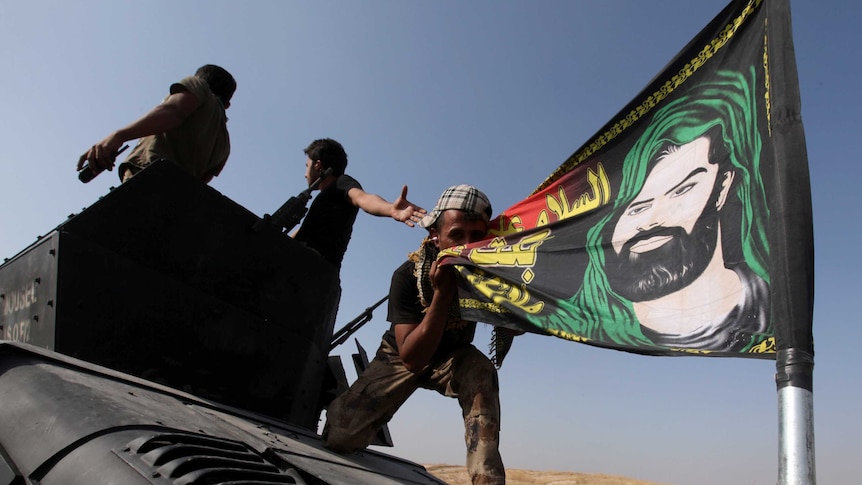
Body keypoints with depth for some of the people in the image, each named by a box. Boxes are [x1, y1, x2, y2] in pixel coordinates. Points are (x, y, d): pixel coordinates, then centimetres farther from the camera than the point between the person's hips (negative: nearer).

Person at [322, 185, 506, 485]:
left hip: (452, 358, 1)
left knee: (481, 371, -35)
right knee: (341, 437, -12)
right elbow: (411, 359, -34)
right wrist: (442, 293, -43)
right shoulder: (408, 276, -28)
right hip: (400, 358, -1)